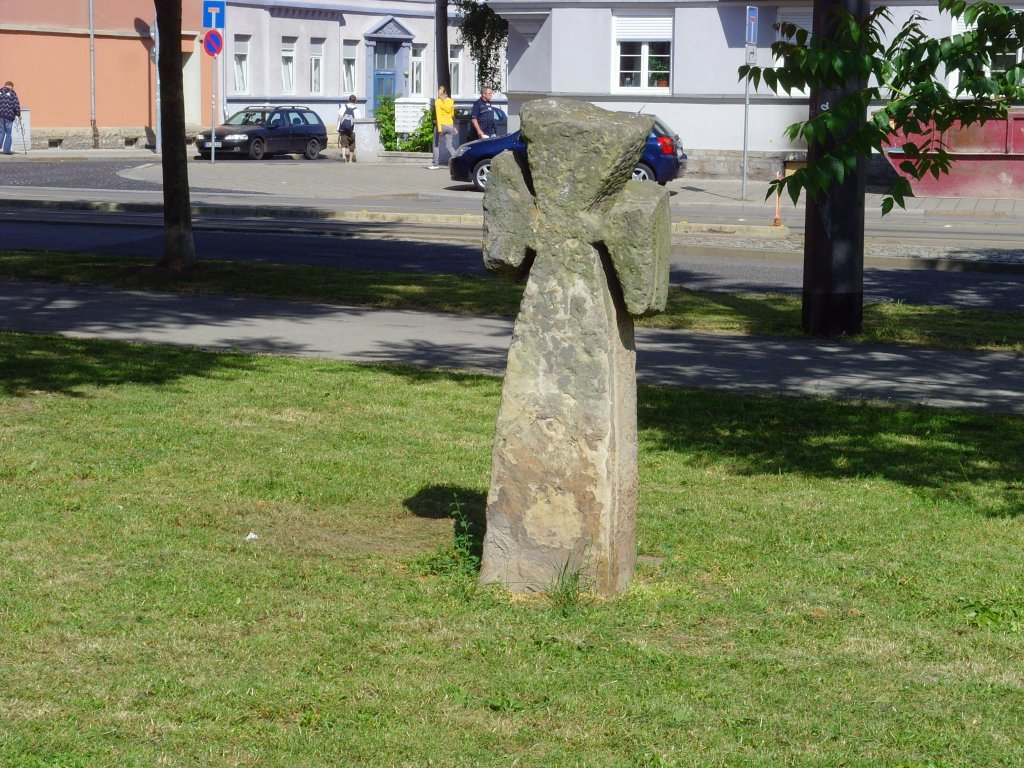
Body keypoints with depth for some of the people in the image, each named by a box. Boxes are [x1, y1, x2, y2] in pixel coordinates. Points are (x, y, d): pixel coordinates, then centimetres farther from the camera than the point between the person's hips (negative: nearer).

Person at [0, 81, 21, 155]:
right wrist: (18, 114, 5)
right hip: (9, 116, -3)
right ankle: (7, 150, 1)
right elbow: (16, 104, -5)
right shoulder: (12, 93, 0)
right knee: (8, 133, 4)